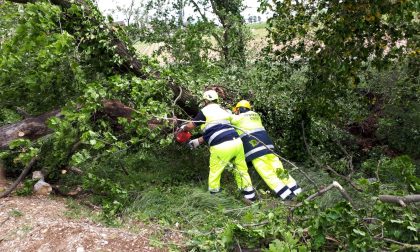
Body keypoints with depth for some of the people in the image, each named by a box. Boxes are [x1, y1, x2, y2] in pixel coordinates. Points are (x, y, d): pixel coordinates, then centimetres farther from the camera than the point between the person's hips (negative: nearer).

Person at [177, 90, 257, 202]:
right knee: (241, 168, 18)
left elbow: (190, 126, 11)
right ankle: (249, 194, 24)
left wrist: (182, 128, 34)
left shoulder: (205, 111, 3)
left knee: (214, 173, 13)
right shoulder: (223, 110, 23)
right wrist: (198, 141, 34)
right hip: (236, 142, 6)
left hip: (221, 147, -6)